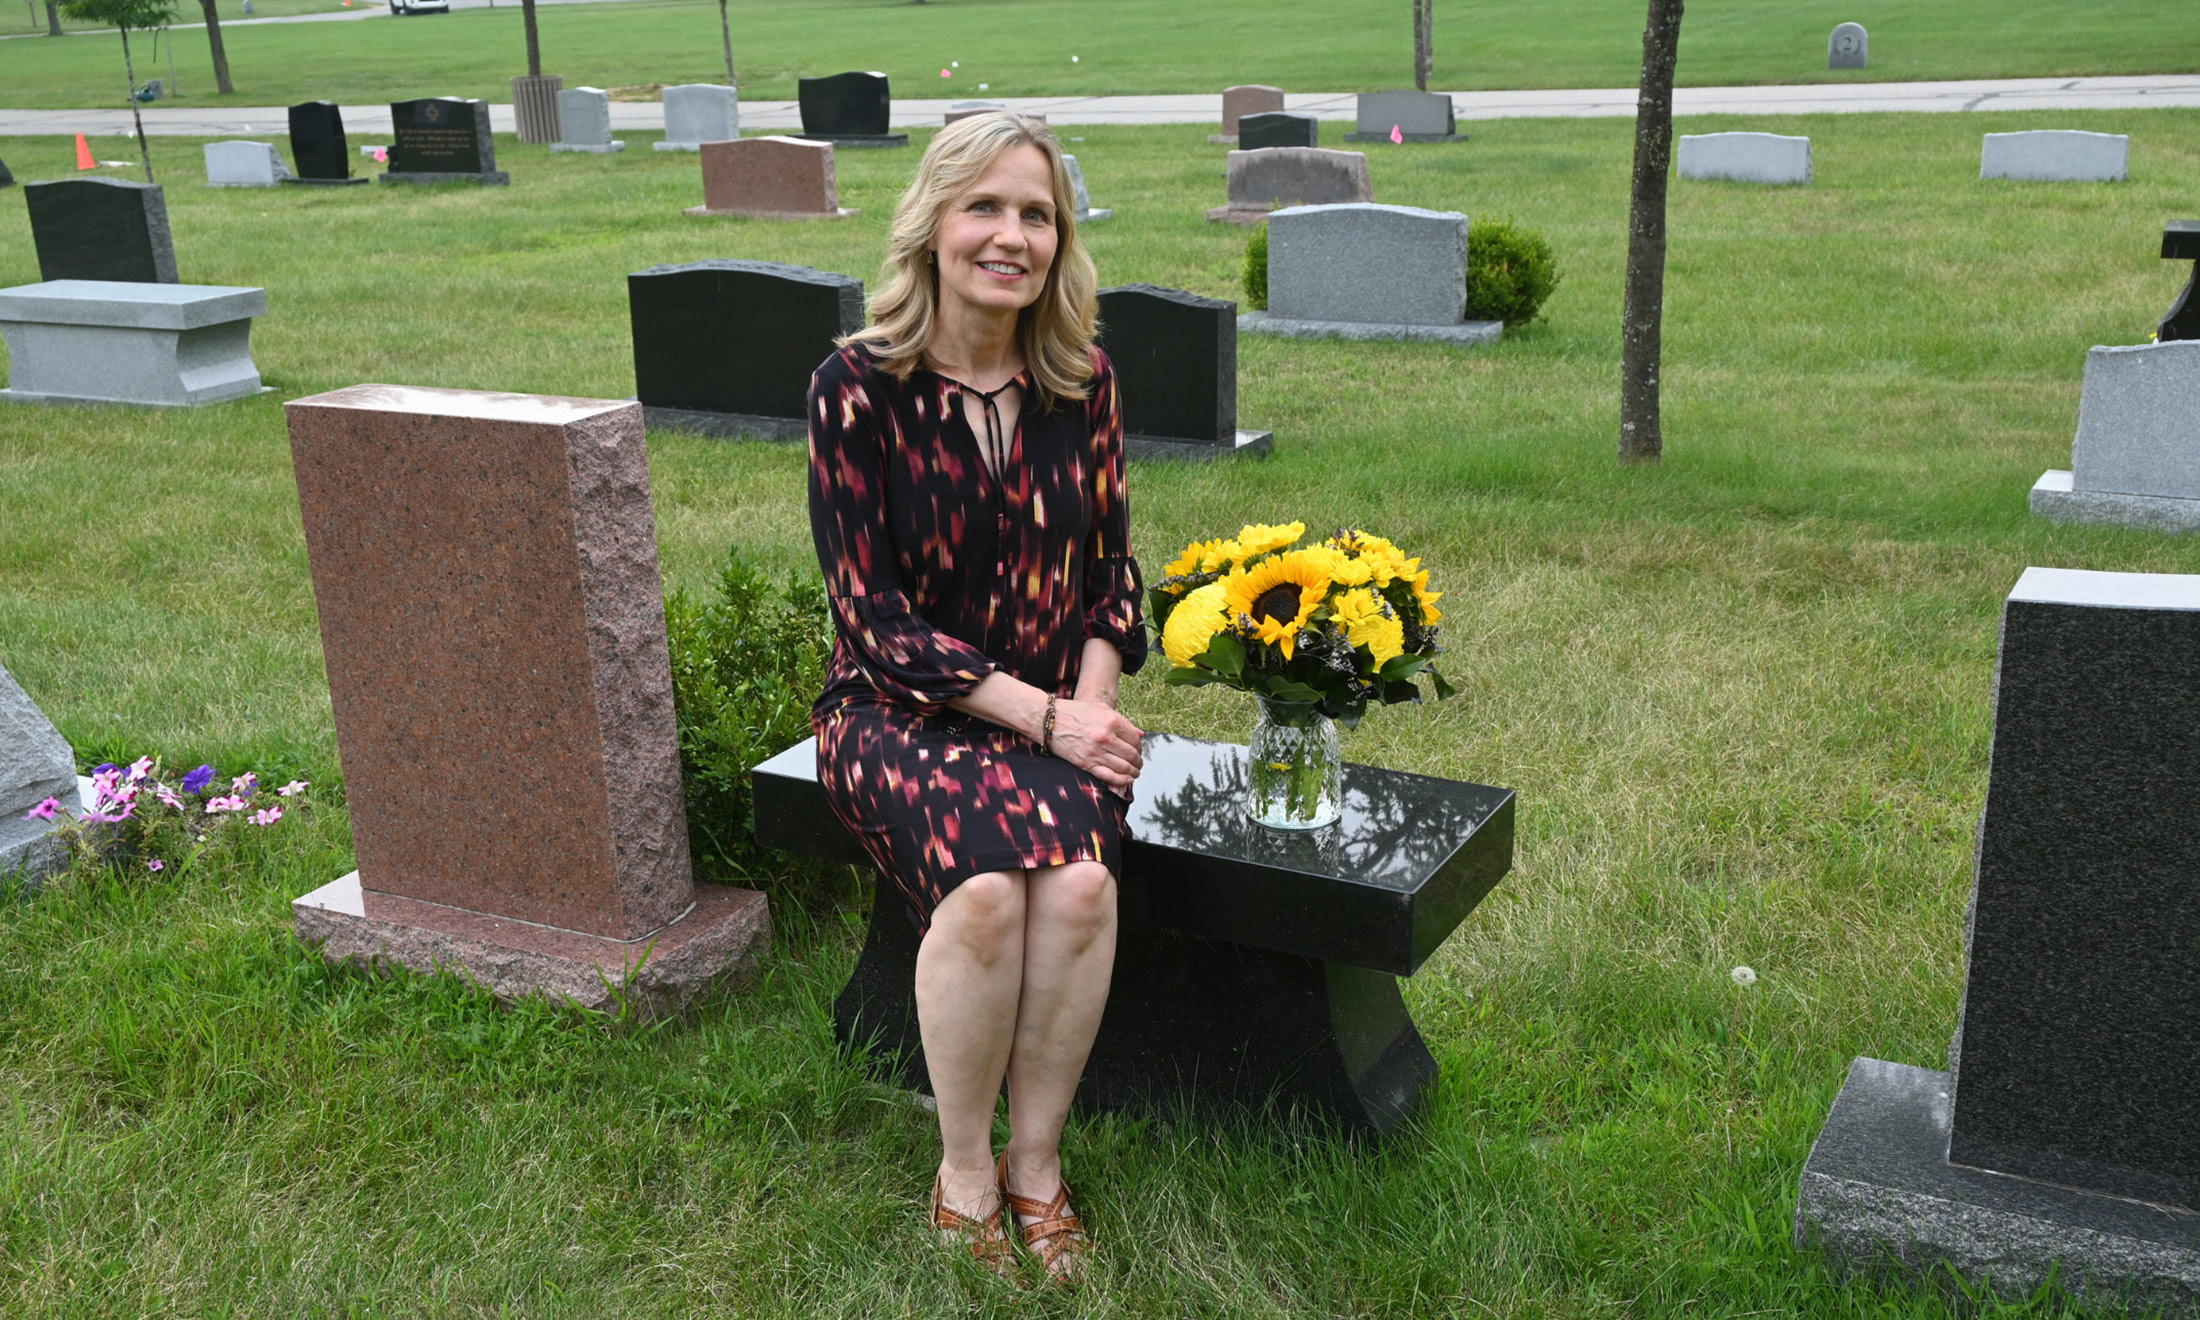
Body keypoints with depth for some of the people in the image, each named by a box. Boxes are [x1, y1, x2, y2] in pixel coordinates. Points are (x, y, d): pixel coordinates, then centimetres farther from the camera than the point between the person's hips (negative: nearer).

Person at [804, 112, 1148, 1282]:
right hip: (898, 710, -3)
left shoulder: (1082, 383, 2)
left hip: (1055, 711, 3)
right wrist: (1041, 715, -18)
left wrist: (1091, 702, -9)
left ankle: (1036, 1162, -7)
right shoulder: (858, 386, -10)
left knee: (1081, 881, -29)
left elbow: (1110, 570, 10)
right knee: (988, 883, -32)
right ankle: (964, 1171, -8)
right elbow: (874, 617, -11)